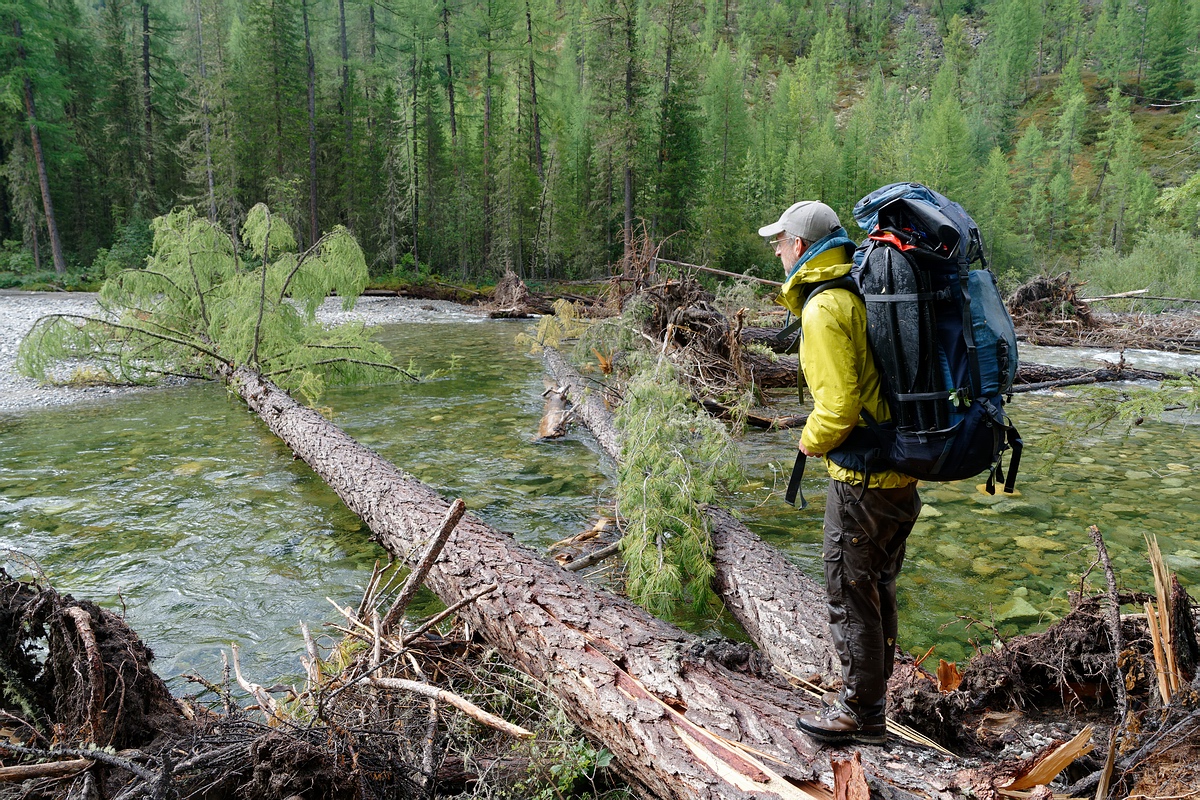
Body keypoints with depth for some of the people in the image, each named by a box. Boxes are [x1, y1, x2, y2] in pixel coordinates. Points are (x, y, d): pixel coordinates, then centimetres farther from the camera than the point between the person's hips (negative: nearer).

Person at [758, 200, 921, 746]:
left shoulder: (823, 309, -19)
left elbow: (839, 406, -25)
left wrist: (811, 441, -7)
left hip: (862, 480, -10)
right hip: (901, 474, 10)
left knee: (850, 594, 6)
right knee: (877, 589, 20)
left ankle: (859, 715, 21)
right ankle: (867, 697, 36)